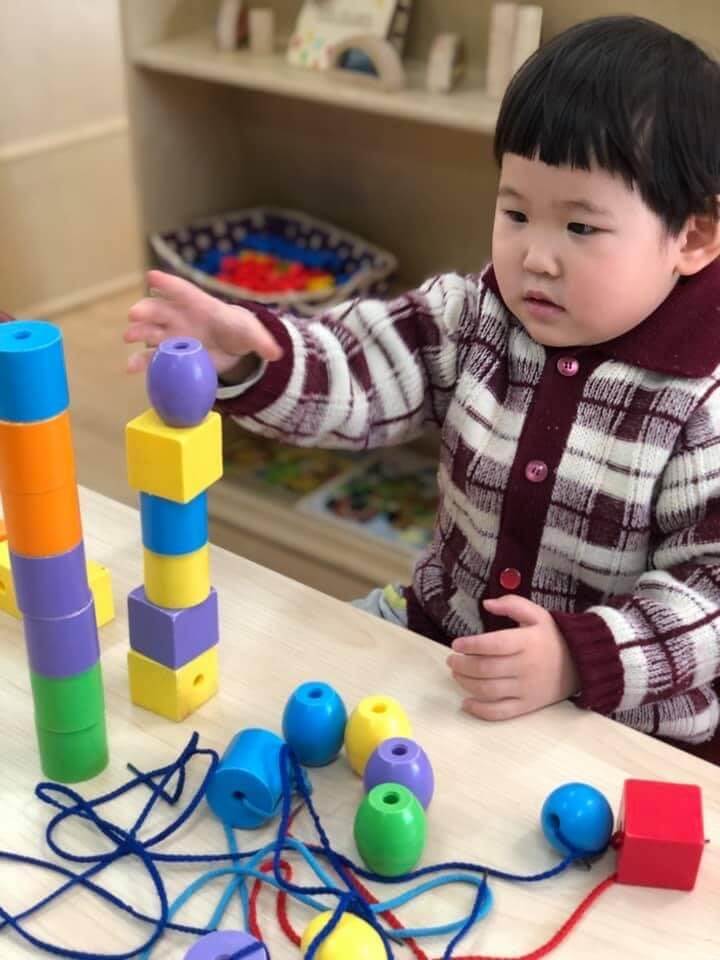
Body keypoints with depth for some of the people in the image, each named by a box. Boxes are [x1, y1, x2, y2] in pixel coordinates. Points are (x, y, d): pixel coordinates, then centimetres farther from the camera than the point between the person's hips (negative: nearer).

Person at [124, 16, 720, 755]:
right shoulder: (475, 317, -5)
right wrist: (247, 357, -35)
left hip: (613, 710, -5)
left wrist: (577, 658, -31)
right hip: (437, 627, 5)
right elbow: (355, 373, -15)